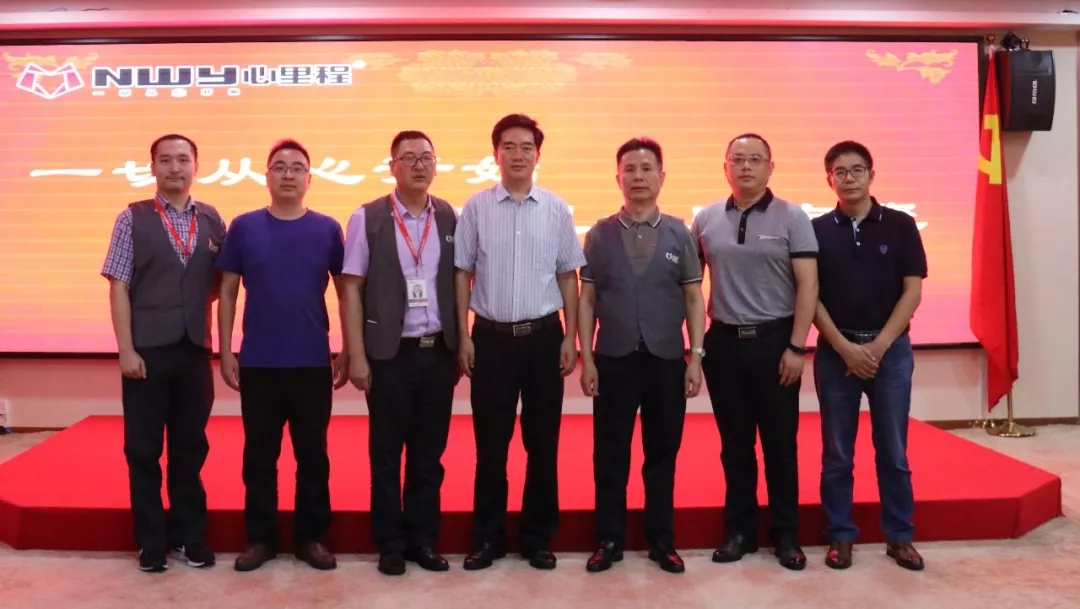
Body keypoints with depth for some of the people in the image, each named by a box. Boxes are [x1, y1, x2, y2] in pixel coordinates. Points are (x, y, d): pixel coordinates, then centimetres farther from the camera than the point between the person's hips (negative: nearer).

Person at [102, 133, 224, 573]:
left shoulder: (212, 220, 7)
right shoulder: (132, 219, -1)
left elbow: (221, 282, 13)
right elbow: (119, 287, -5)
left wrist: (200, 299, -6)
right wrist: (126, 349, -11)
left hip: (195, 349, 2)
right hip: (147, 350, -2)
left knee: (191, 447, 11)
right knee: (143, 449, 6)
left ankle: (189, 535, 24)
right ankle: (151, 541, 20)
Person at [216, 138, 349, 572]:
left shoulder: (327, 229, 2)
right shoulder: (244, 227, 2)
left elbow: (345, 291, 6)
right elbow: (227, 292, 5)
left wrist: (347, 352, 3)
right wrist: (225, 352, 0)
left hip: (313, 363, 0)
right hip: (257, 363, 0)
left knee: (312, 453, 8)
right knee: (259, 454, 9)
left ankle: (312, 537, 22)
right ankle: (260, 538, 23)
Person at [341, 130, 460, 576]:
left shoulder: (449, 217, 4)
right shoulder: (368, 218, -3)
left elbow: (458, 284, 8)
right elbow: (352, 289, -3)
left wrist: (460, 347, 6)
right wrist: (357, 356, -7)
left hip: (439, 351, 2)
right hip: (390, 352, -2)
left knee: (429, 453, 11)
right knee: (386, 453, 8)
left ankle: (423, 539, 24)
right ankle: (390, 543, 21)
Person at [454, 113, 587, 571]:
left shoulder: (556, 209, 2)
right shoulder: (476, 207, 0)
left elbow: (568, 276, 6)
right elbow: (462, 274, 3)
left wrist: (570, 338, 2)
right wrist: (463, 337, -1)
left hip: (543, 335, 1)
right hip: (492, 336, -1)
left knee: (542, 442, 9)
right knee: (490, 443, 7)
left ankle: (538, 537, 23)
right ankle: (488, 537, 22)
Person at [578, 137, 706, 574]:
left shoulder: (679, 234, 4)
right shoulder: (600, 234, 3)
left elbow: (694, 298, 4)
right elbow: (587, 299, 3)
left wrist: (696, 357, -3)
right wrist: (586, 358, -3)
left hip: (667, 359, 1)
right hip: (614, 359, 0)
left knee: (663, 454, 9)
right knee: (610, 455, 6)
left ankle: (661, 540, 22)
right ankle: (610, 539, 20)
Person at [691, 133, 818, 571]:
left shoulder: (792, 218, -2)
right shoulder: (705, 220, 6)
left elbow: (807, 285, -6)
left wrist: (796, 346, -11)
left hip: (774, 339, -2)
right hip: (723, 341, 2)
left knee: (780, 442, 6)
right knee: (734, 443, 10)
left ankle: (786, 534, 20)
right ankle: (740, 529, 23)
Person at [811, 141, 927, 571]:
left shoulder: (900, 226, 2)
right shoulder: (817, 231, 2)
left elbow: (912, 291, -1)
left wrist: (879, 346, -10)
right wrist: (846, 348, -11)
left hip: (891, 349, 0)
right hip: (835, 352, 0)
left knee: (893, 451, 7)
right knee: (837, 453, 6)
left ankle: (899, 536, 19)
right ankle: (840, 536, 16)